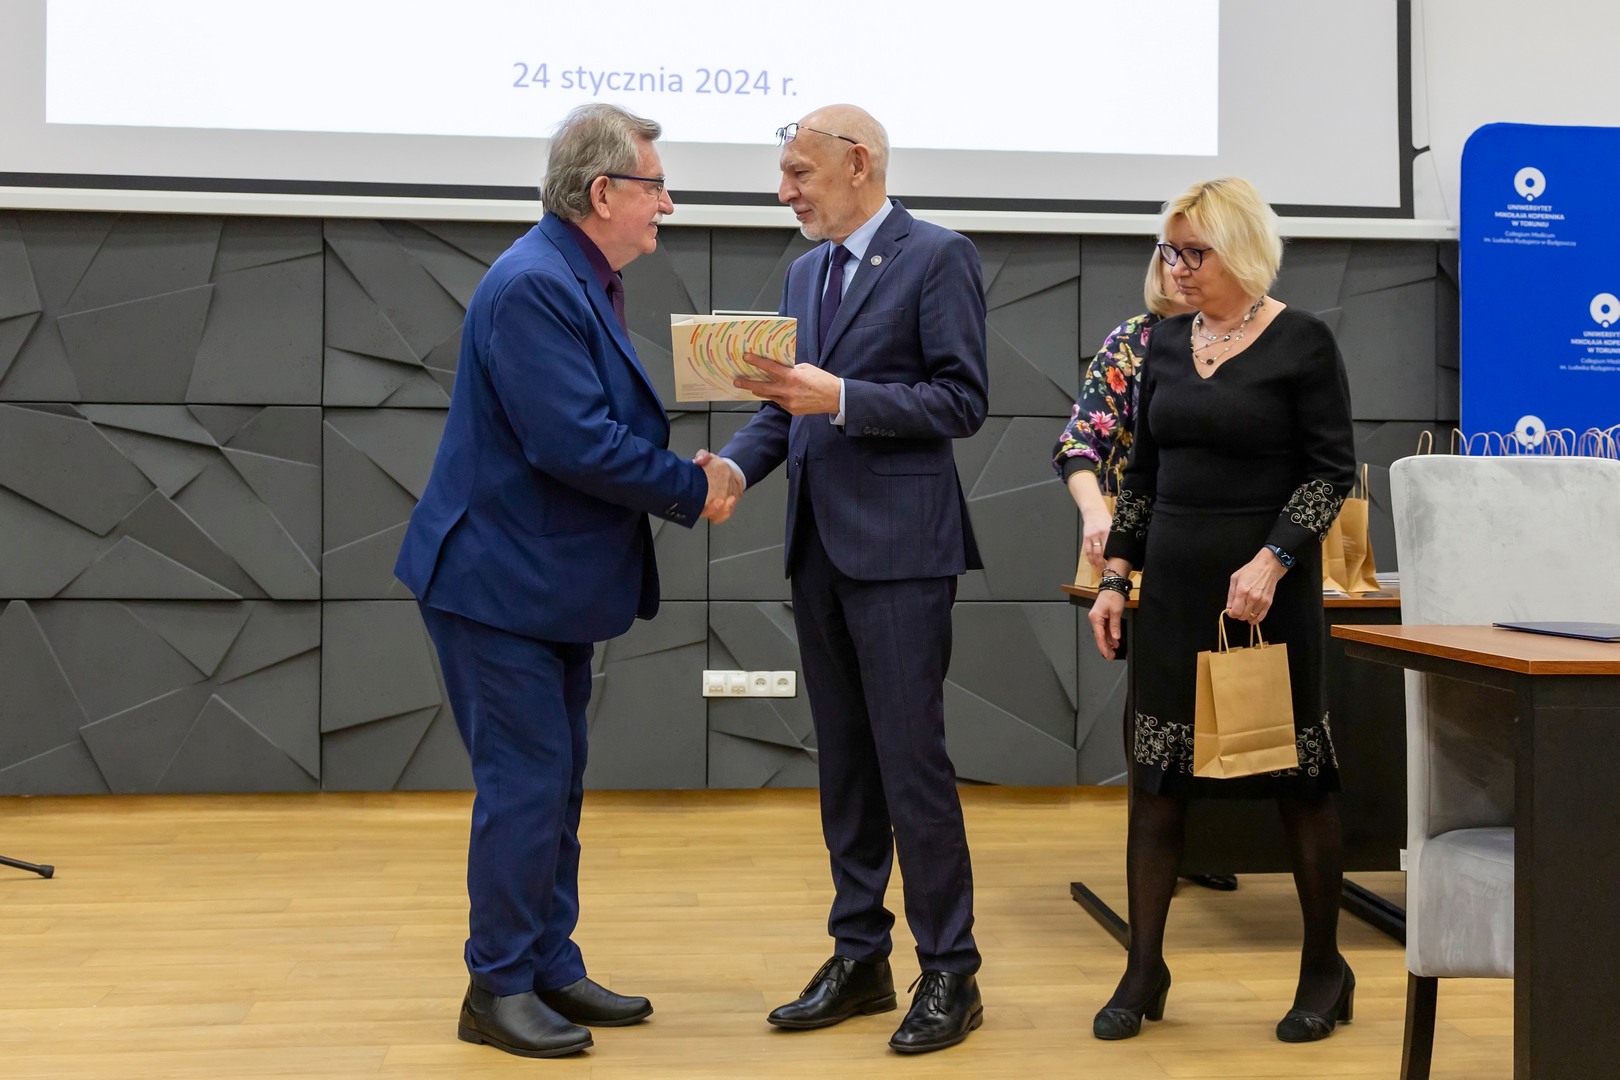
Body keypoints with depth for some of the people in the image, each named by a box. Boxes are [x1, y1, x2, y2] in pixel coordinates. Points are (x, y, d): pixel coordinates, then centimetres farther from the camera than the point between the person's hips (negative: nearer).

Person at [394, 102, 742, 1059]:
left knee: (556, 782, 15)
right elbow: (575, 443, -27)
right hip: (500, 582, -10)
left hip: (550, 583, 10)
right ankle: (499, 989, 12)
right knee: (525, 784, -3)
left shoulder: (584, 282, 12)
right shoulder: (533, 286, -20)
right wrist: (693, 488, -16)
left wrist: (687, 470, 0)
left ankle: (553, 968, 27)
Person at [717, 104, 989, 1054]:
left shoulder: (938, 257, -5)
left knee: (912, 764, -5)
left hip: (900, 548, -7)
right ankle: (859, 959, 23)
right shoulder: (806, 273, 17)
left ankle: (951, 974, 8)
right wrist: (730, 466, -2)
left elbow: (964, 400, -11)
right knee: (844, 765, 12)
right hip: (820, 548, 7)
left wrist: (840, 397, -19)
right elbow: (788, 407, 16)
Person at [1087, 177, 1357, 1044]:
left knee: (1295, 771, 5)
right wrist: (1114, 576, 7)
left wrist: (1271, 562, -20)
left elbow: (1332, 471, -8)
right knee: (1155, 774, 4)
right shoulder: (1167, 342, 9)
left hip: (1267, 586, -5)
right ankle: (1144, 973, 13)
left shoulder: (1301, 344, -6)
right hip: (1175, 581, 5)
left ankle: (1325, 971, 21)